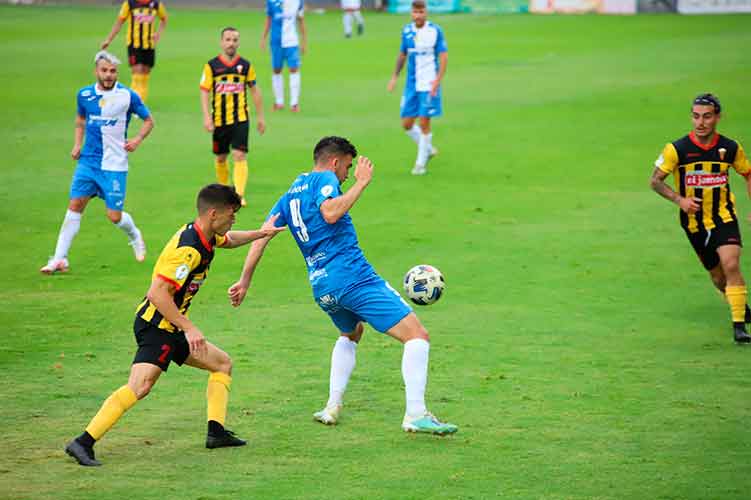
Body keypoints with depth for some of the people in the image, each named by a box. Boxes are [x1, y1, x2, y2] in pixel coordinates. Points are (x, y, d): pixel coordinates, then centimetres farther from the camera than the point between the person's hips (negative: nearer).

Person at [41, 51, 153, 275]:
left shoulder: (128, 96, -7)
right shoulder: (84, 95, 3)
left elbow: (148, 120, 5)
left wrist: (138, 139, -12)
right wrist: (77, 144, 9)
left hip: (115, 164, -3)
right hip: (88, 160, 3)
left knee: (114, 216, -2)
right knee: (75, 205, -8)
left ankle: (135, 237, 33)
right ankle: (60, 259, -5)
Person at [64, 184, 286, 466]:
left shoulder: (203, 236, 7)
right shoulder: (189, 250, -23)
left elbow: (227, 240, 35)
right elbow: (158, 294, -28)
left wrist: (260, 233, 28)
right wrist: (189, 328, -26)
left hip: (170, 327, 11)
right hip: (156, 325, -11)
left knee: (222, 364, 19)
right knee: (140, 385, -26)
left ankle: (216, 432, 16)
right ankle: (84, 443, -30)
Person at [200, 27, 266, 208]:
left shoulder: (245, 65, 2)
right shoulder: (212, 66, -2)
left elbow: (254, 90, 10)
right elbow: (204, 91, -2)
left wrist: (260, 116, 10)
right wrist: (206, 117, -13)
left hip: (240, 118, -1)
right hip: (219, 119, 1)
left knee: (240, 156, -12)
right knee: (220, 158, 12)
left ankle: (239, 195, -15)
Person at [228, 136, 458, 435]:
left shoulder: (289, 195, 21)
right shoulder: (324, 180, -1)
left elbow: (261, 238, 16)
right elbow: (330, 212, -22)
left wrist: (244, 282, 18)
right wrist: (361, 183, -14)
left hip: (321, 287, 8)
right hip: (353, 276, -8)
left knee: (351, 333, 37)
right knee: (417, 335, -8)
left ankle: (333, 407, 27)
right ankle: (415, 414, -19)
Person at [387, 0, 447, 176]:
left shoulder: (435, 31, -8)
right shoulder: (407, 31, 6)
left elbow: (444, 56, -8)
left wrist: (437, 80, -18)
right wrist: (394, 77, 15)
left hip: (429, 85, -5)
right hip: (411, 84, 5)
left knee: (424, 123, -5)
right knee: (407, 124, 5)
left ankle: (421, 163, 8)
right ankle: (428, 149, 29)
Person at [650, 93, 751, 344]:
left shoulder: (730, 148, -5)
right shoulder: (677, 149, -11)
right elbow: (655, 180, -4)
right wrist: (679, 199, -19)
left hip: (723, 217, -1)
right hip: (694, 222, 1)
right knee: (718, 277, 10)